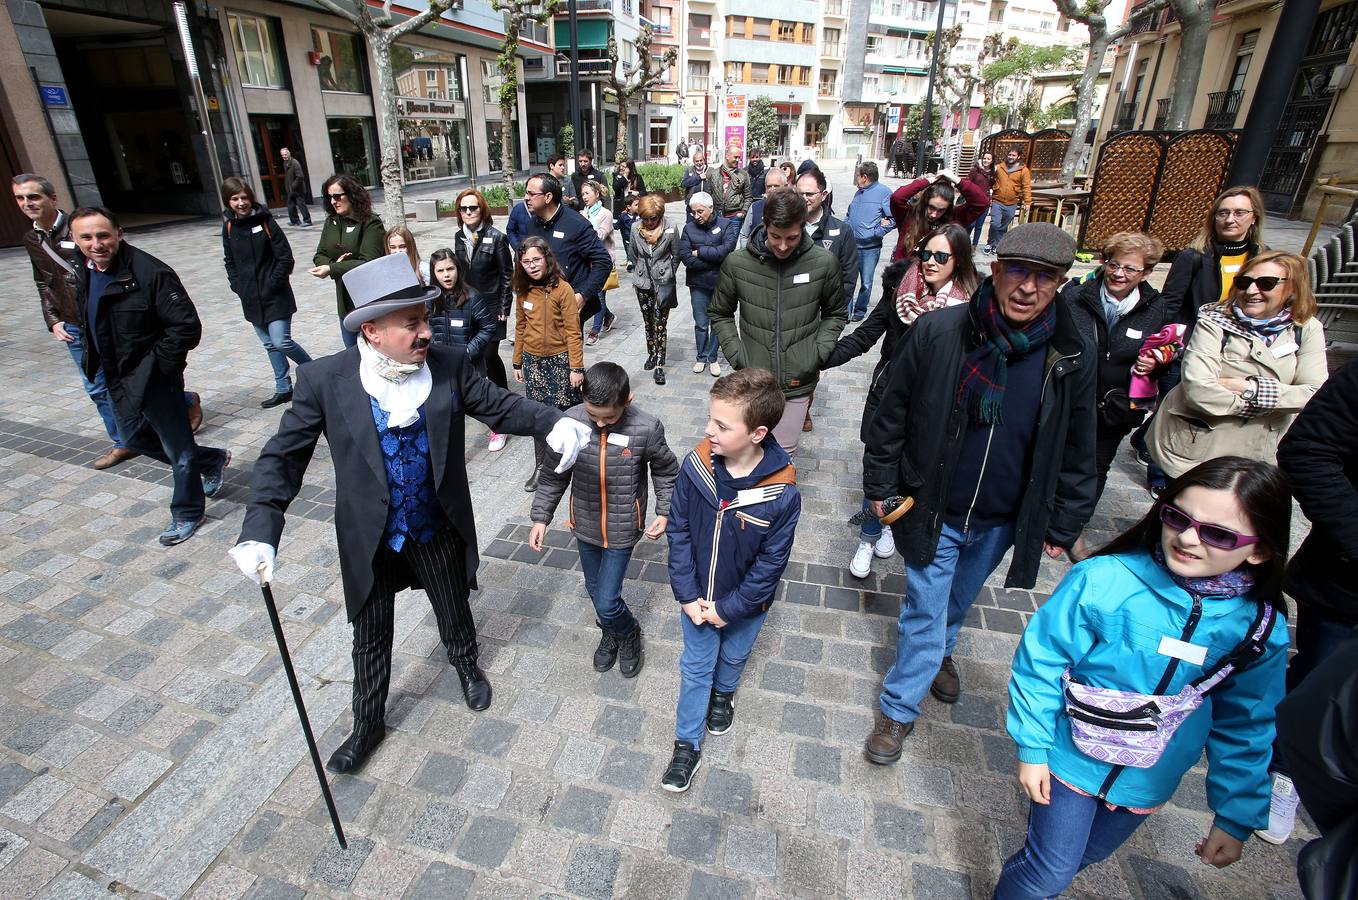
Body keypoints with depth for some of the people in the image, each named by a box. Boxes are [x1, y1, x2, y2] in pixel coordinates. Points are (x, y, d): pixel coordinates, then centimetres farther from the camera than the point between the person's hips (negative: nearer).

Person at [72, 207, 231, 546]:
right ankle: (212, 460, 40)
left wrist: (153, 365, -19)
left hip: (155, 379, -9)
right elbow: (90, 326, 21)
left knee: (178, 451, 5)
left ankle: (186, 514, 24)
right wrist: (94, 362, 10)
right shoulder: (83, 276, 5)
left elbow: (187, 327, -23)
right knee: (134, 439, 24)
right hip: (117, 380, 9)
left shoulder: (150, 272, -21)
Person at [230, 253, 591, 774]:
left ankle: (467, 666, 59)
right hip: (369, 539, -1)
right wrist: (260, 532, -25)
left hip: (438, 530, 1)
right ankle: (368, 723, 46)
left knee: (454, 612, 24)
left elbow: (500, 405, -8)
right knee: (371, 637, 19)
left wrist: (552, 423, -28)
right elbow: (282, 458, -13)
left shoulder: (448, 366, -16)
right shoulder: (325, 380, -18)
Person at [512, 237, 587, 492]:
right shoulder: (523, 290, 4)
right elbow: (520, 328, 11)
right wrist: (517, 363, 13)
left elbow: (573, 331, -12)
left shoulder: (562, 288, -12)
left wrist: (576, 367, -14)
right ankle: (541, 466, 21)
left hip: (560, 360, -4)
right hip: (532, 361, 4)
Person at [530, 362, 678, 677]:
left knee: (606, 601, 0)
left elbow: (666, 472, -4)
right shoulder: (571, 421, -16)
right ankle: (611, 633, 52)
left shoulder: (646, 428, -22)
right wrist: (540, 517, -3)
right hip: (585, 525, 3)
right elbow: (554, 474, -3)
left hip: (621, 530, -3)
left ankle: (629, 634, 35)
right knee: (595, 590, 21)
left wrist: (664, 512, -11)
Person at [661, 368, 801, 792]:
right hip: (697, 597, 1)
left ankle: (723, 693, 61)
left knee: (733, 656, 28)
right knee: (695, 667, 18)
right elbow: (678, 532, -12)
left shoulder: (782, 494, -30)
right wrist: (688, 596, -12)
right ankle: (687, 745, 39)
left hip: (744, 603, -1)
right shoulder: (696, 465, -23)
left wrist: (729, 608, -13)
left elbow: (771, 563, -18)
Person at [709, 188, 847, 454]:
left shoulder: (824, 262, -6)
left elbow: (834, 314, 10)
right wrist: (736, 354, -4)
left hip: (798, 381, 0)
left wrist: (819, 354, -4)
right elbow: (720, 314, 8)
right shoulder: (737, 263, -7)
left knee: (784, 452, 10)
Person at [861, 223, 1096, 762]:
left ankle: (938, 652, 55)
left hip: (1002, 520, 3)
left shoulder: (1072, 356, -9)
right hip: (933, 510, -3)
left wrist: (1064, 524, 5)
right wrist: (880, 484, -4)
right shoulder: (937, 333, -17)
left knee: (958, 601, 25)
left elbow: (1077, 451, 2)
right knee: (925, 611, 6)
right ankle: (900, 708, 26)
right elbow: (892, 412, -7)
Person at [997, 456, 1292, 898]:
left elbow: (1246, 728, 1)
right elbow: (1041, 660, -16)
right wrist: (1032, 747, -13)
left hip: (1149, 781, 4)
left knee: (1089, 855, 25)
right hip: (1073, 759, -4)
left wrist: (1237, 817, 5)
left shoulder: (1262, 629, -12)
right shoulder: (1103, 580, -25)